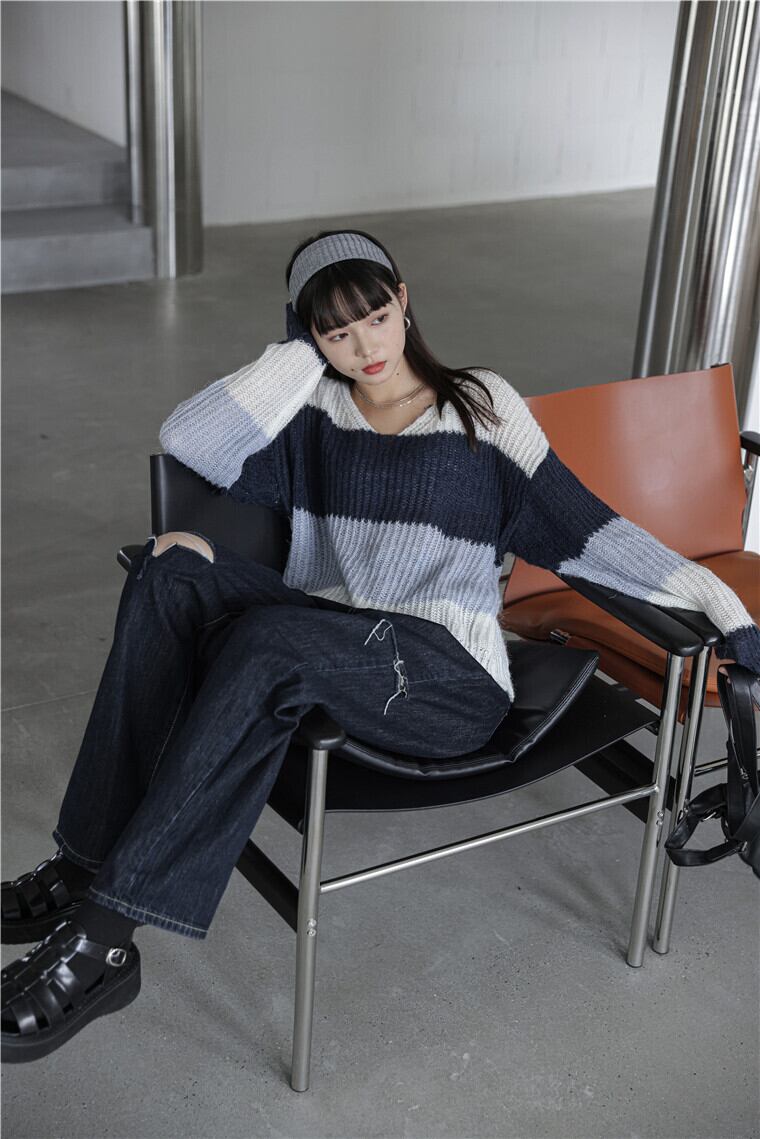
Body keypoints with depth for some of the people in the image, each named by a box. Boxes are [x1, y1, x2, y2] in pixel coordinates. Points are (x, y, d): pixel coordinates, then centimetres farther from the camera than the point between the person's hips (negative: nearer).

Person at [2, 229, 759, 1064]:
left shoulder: (481, 407, 7)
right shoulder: (317, 415, 14)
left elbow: (583, 532, 5)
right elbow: (189, 442, -1)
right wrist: (297, 353, 1)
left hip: (450, 680, -4)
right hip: (328, 651, 4)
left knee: (272, 637, -34)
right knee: (170, 569, -21)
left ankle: (104, 929, -31)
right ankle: (92, 853, -25)